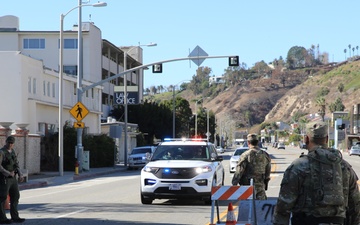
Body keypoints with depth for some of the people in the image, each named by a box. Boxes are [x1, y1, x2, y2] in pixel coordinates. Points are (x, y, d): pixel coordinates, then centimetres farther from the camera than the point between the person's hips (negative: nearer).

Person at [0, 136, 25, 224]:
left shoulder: (12, 151, 13)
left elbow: (16, 164, 17)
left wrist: (20, 174, 3)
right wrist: (8, 173, -22)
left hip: (12, 178, 9)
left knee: (15, 196, 10)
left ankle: (15, 217, 16)